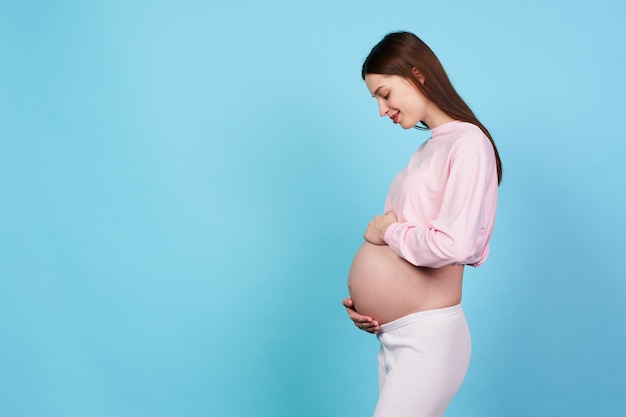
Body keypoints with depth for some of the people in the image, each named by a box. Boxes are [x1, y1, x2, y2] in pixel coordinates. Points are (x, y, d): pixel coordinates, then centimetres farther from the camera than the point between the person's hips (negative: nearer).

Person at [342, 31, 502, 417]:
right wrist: (363, 298, 3)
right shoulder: (429, 148, 14)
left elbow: (453, 245, -23)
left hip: (427, 337, -8)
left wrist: (388, 232, -8)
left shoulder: (467, 143, -12)